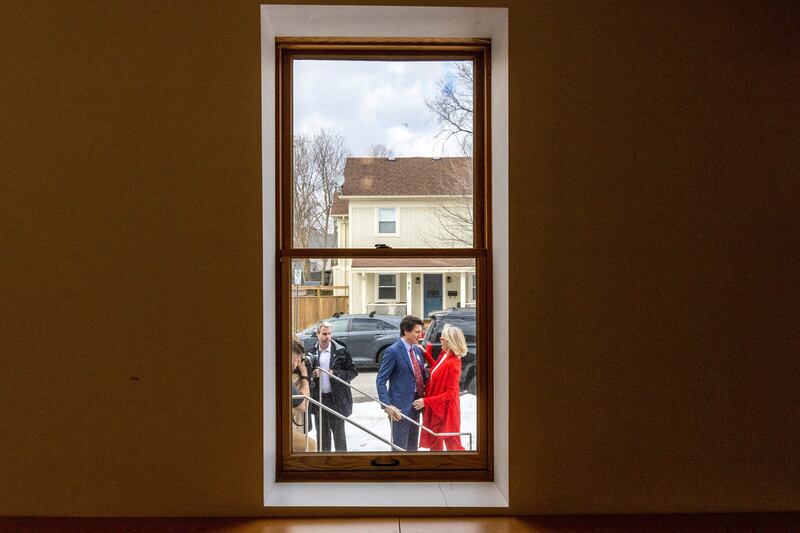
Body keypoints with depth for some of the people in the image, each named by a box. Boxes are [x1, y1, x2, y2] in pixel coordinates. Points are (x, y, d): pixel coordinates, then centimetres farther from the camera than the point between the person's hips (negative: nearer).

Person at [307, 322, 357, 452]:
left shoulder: (341, 351, -5)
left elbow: (353, 372, -4)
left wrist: (336, 374, -18)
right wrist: (312, 374, -7)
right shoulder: (312, 352, 4)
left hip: (336, 398, -3)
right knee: (321, 433, 13)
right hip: (318, 398, 3)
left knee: (338, 433, 5)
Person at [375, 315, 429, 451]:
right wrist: (387, 405, -24)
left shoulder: (418, 350, 9)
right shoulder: (392, 351, -14)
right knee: (400, 447, 0)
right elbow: (380, 381, -15)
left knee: (413, 446, 18)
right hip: (400, 406, -7)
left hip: (415, 404, 7)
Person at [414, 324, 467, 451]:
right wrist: (425, 354, 14)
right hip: (435, 408, 9)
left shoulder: (452, 363, -26)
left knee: (452, 445, 7)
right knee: (434, 444, 22)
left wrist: (426, 401, -23)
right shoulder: (444, 355, -1)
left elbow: (450, 393, -24)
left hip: (446, 410, -9)